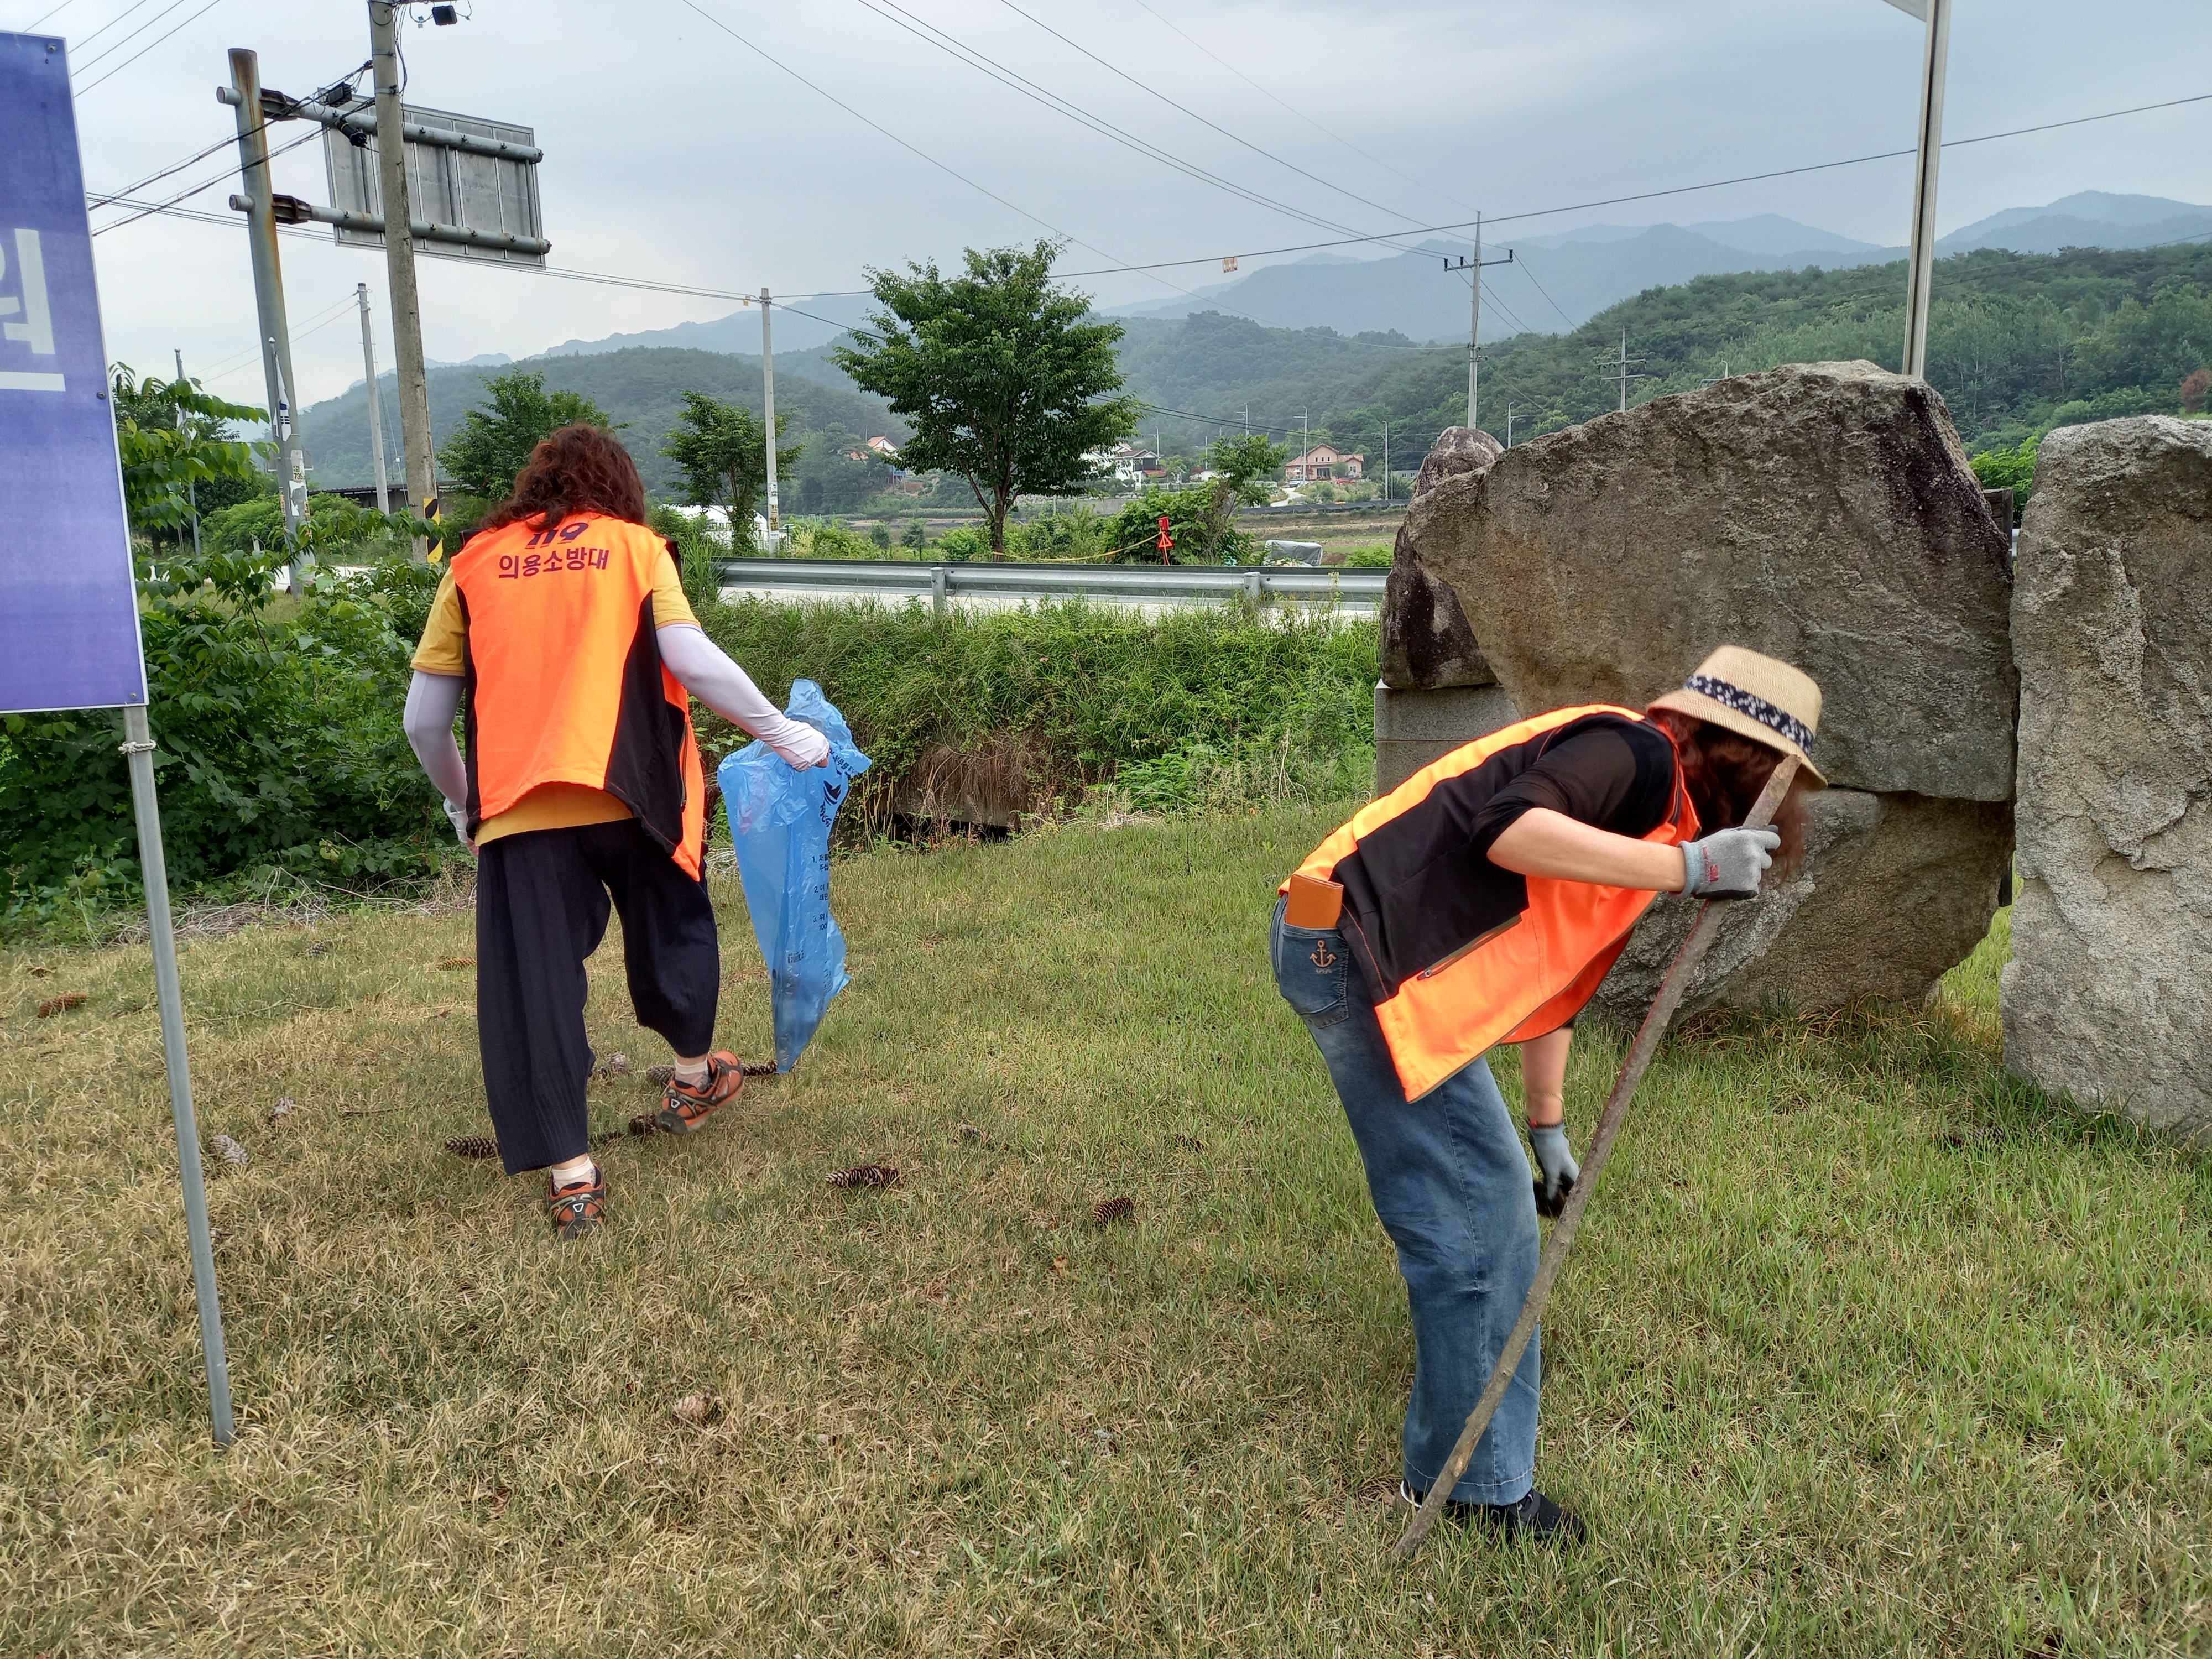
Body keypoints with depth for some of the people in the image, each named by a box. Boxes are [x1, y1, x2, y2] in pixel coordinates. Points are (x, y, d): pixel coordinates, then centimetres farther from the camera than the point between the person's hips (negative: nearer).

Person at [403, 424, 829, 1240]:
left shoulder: (474, 564, 11)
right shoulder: (634, 547, 6)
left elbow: (423, 720, 9)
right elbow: (691, 658, -10)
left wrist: (462, 803, 25)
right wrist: (785, 734, 0)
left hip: (519, 806, 1)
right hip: (631, 794, 0)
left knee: (533, 987, 7)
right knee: (671, 928, 24)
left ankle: (571, 1174, 8)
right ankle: (694, 1077, 43)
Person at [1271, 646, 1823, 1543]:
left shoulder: (1651, 809, 24)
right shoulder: (1637, 753, -7)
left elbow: (1549, 970, 30)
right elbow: (1510, 829, -26)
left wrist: (1549, 1130, 34)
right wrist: (1685, 868, -23)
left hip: (1348, 948, 11)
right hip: (1356, 950, -11)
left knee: (1483, 1187, 24)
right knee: (1474, 1208, -3)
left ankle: (1493, 1358, 48)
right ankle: (1475, 1483, 12)